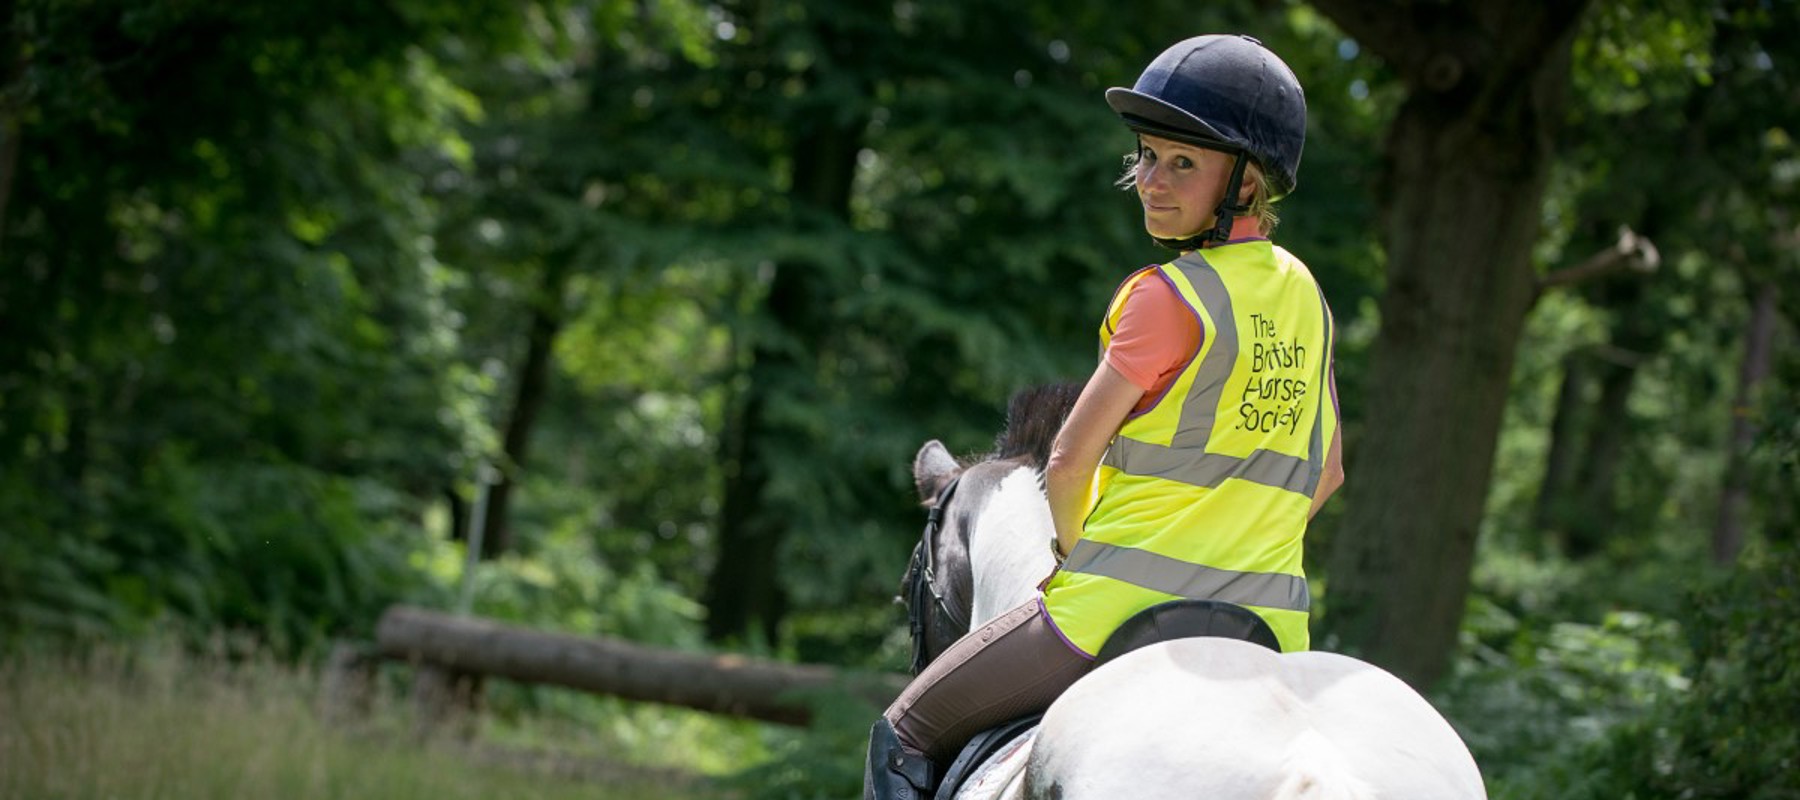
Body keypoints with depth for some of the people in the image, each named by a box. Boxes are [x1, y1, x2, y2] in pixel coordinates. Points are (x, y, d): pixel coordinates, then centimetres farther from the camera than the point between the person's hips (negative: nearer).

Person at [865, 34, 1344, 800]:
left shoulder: (1167, 295, -13)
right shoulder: (1303, 295, 8)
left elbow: (1069, 462, -10)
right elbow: (1327, 472, 18)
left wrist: (1072, 553, 8)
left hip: (1122, 611, -7)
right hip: (1264, 624, 7)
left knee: (905, 736, 10)